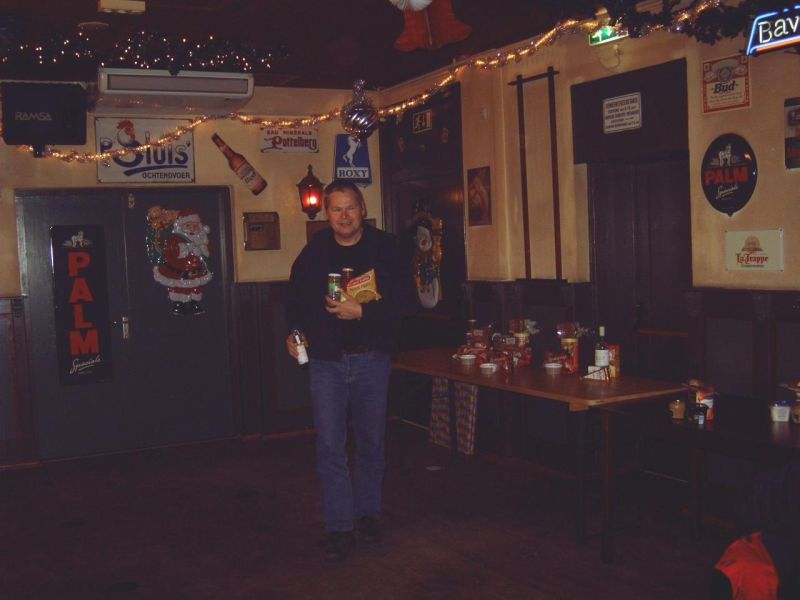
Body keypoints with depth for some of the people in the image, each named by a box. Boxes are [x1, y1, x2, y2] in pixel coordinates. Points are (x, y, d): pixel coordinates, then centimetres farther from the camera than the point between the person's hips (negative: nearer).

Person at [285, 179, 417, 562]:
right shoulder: (314, 253, 2)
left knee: (371, 442, 12)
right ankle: (339, 527, 6)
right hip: (326, 361, 0)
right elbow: (296, 300, 15)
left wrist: (362, 311, -19)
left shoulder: (385, 248, -3)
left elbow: (406, 300, -8)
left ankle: (367, 513, 30)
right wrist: (295, 332, -1)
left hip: (371, 361, 0)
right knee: (330, 447, -2)